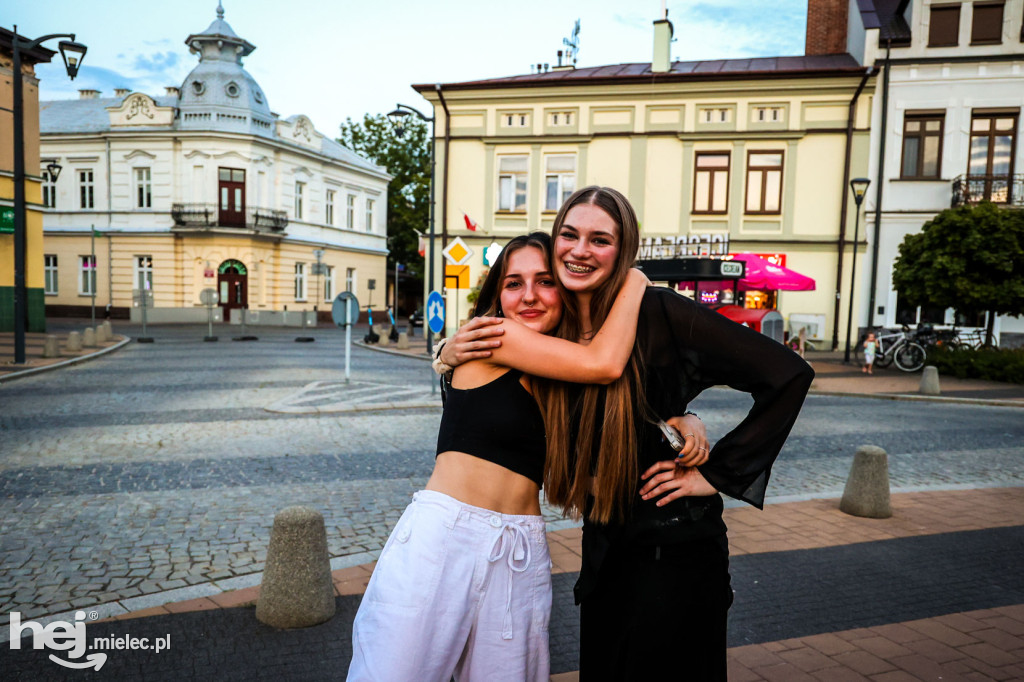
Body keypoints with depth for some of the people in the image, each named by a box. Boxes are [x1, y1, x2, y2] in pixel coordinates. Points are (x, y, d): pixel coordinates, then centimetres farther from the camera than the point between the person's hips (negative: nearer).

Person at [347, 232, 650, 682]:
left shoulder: (565, 382, 11)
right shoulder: (491, 334, -6)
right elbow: (603, 363, -14)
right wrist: (634, 280, -1)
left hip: (519, 557, 5)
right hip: (441, 539, -5)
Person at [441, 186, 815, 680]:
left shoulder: (656, 313, -19)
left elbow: (788, 374, -18)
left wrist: (717, 474, -14)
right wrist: (451, 357, -11)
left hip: (672, 550, -5)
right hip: (603, 548, 6)